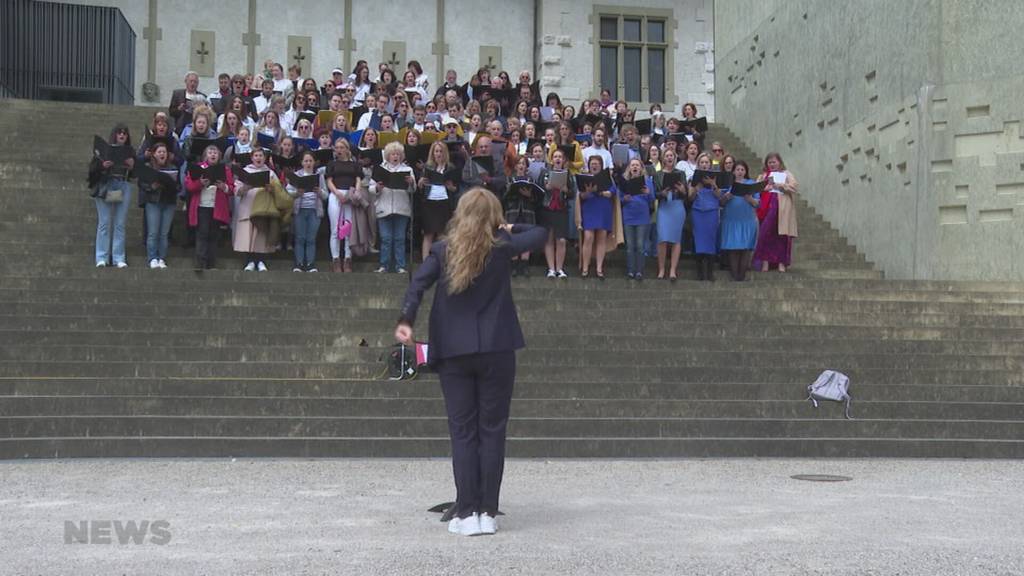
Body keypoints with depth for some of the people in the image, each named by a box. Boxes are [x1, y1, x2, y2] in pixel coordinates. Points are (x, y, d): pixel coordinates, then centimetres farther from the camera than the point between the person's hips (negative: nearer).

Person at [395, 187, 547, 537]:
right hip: (496, 350, -1)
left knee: (462, 433, 5)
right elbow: (540, 234, 12)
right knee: (492, 431, 5)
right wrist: (509, 228, 21)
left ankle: (466, 514, 1)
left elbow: (418, 283, -10)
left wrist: (406, 320, -16)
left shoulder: (443, 250, 4)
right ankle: (488, 514, 6)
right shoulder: (502, 246, 1)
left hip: (453, 351, 1)